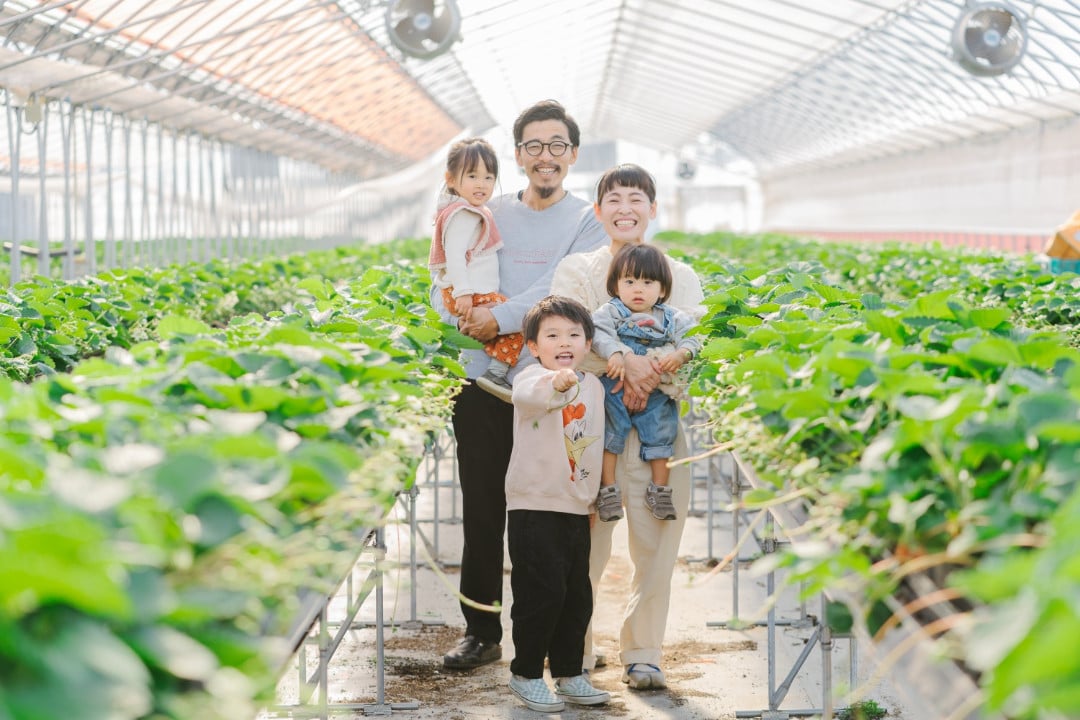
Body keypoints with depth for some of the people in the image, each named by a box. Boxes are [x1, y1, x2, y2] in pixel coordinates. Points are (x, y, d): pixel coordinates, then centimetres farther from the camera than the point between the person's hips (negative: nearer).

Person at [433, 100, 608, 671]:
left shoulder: (588, 222, 1)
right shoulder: (490, 216, 12)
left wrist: (501, 316, -19)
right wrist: (460, 317, -13)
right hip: (484, 387, 3)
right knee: (482, 512, 7)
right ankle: (481, 632, 18)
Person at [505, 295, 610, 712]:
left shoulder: (593, 386, 9)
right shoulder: (532, 378, -12)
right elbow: (528, 394, -38)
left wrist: (600, 493, 20)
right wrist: (556, 383, -61)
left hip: (577, 509, 7)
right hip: (534, 507, -7)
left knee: (578, 597, 12)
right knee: (542, 593, -8)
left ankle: (569, 675, 24)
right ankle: (526, 674, 8)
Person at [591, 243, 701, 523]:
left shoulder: (672, 318, 10)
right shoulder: (611, 312, 1)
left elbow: (692, 339, 4)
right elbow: (598, 332, -15)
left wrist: (680, 354, -18)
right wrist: (614, 353, -33)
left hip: (657, 392, 3)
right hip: (616, 387, -3)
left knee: (661, 434, 5)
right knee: (610, 430, -7)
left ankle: (660, 488, 15)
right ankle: (608, 488, -2)